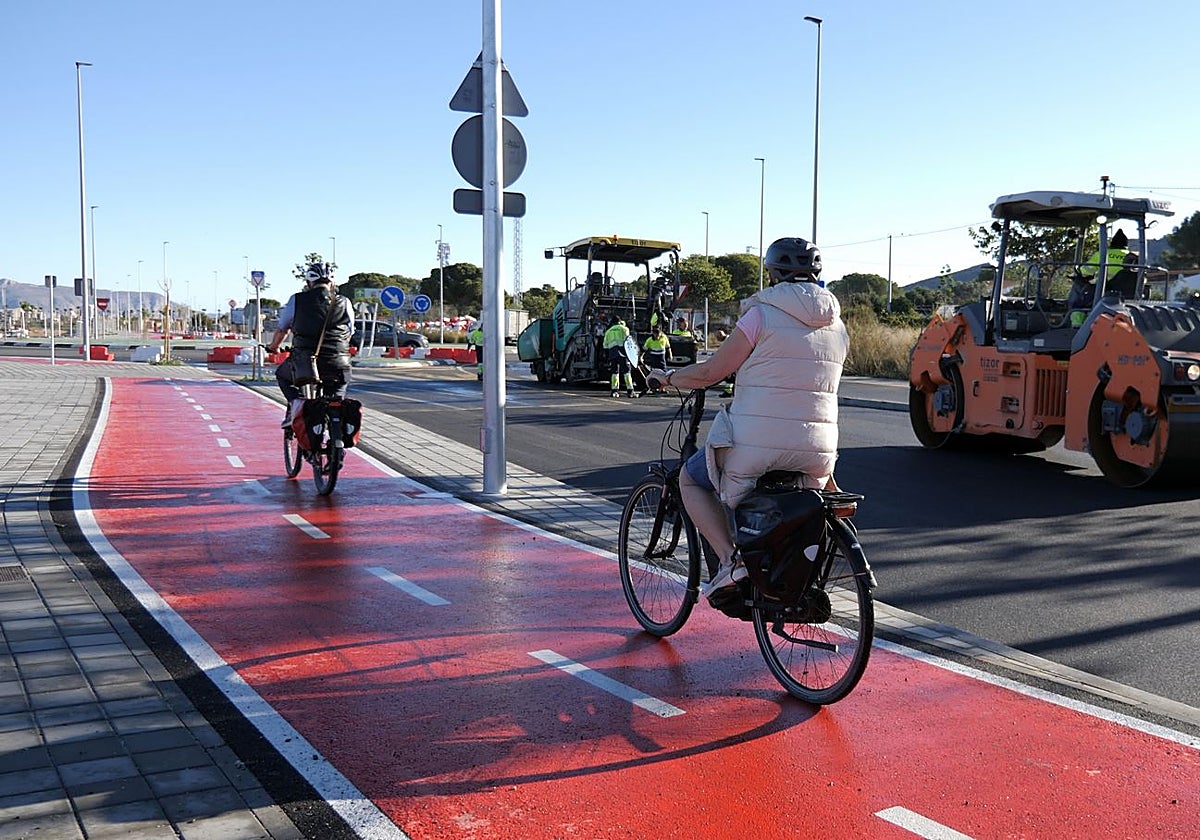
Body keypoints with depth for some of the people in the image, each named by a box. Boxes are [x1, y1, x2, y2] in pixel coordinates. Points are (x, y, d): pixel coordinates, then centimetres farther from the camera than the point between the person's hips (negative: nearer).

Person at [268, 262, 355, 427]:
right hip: (337, 367, 1)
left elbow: (282, 329, 18)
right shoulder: (345, 303, 9)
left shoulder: (297, 300, 6)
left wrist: (274, 347, 39)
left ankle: (296, 399, 2)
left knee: (282, 375, 30)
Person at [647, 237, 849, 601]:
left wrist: (668, 377, 14)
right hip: (817, 453, 5)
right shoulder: (837, 325, 10)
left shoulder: (763, 315, -8)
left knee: (690, 479, 20)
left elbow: (709, 373, -6)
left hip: (756, 447, -5)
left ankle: (730, 560, 2)